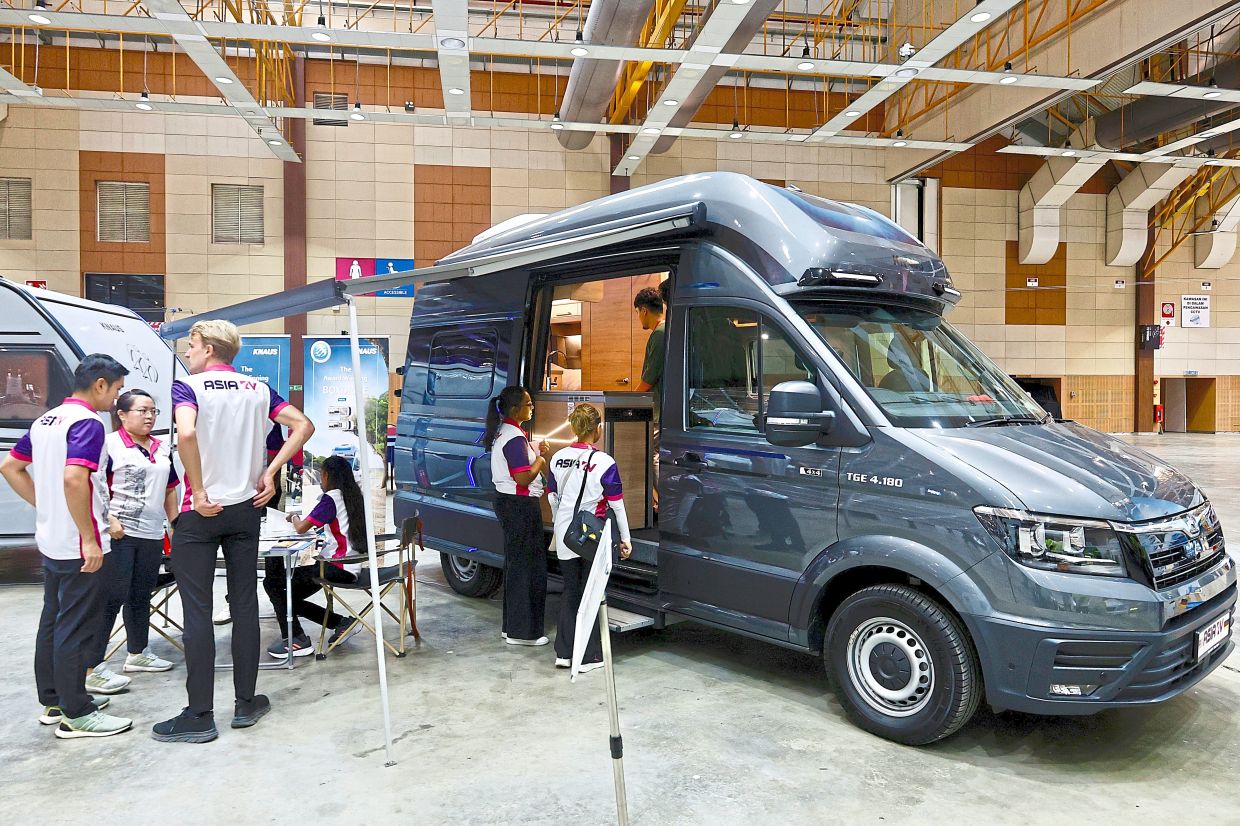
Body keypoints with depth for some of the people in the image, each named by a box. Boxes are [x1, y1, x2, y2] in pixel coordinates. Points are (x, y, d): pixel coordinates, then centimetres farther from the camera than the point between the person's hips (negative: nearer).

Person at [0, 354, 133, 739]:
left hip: (51, 541, 10)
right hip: (78, 546, -10)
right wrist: (89, 539, -25)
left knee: (53, 621, 17)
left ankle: (53, 700, 28)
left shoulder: (46, 420, 11)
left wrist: (45, 506, 16)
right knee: (76, 628, -2)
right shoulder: (87, 423, -19)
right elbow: (73, 479, -31)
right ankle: (76, 715, 7)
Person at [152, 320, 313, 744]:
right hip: (246, 507, 5)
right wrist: (269, 473, 2)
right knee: (244, 604, 11)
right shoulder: (257, 388, 8)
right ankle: (246, 703, 19)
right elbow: (303, 425, 4)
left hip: (200, 513, -5)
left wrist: (199, 491, -19)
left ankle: (199, 716, 8)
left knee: (197, 611, 2)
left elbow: (186, 433, -27)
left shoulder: (188, 387, -8)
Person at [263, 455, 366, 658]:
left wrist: (294, 517, 7)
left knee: (272, 581, -5)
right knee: (290, 596, 18)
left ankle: (296, 639, -5)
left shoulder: (331, 498, -12)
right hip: (349, 567, 9)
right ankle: (342, 623, 15)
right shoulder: (352, 496, 13)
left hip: (337, 567, -9)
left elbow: (301, 528, -14)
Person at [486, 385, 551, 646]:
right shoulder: (515, 438, -19)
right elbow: (523, 478, -24)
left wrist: (536, 453, 10)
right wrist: (540, 459, -8)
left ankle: (511, 625, 25)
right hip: (520, 506, -11)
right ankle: (522, 631, 5)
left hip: (507, 502, 11)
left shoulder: (502, 432, 13)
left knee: (515, 563, 16)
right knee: (527, 565, -3)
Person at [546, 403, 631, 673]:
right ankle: (588, 657, 12)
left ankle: (563, 653, 19)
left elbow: (553, 498, 12)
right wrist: (625, 539, 1)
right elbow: (617, 505, -8)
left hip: (565, 537, 5)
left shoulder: (558, 458, 2)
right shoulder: (604, 463, -14)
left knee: (570, 590, 16)